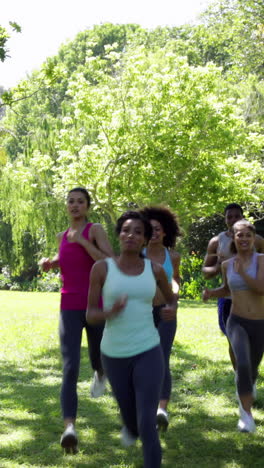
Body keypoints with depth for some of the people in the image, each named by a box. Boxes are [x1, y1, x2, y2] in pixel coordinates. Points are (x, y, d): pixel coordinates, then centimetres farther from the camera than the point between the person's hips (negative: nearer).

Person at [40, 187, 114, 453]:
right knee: (70, 369, -17)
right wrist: (50, 263, 11)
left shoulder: (96, 229, -4)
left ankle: (100, 373, 60)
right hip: (70, 309, 2)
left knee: (97, 360, 19)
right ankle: (69, 428, -30)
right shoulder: (63, 236, 11)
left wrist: (83, 241, -19)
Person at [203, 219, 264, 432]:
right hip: (237, 322, 0)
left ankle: (245, 394, 53)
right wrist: (210, 293, 3)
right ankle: (246, 414, -16)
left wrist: (242, 272, -28)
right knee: (243, 364, -26)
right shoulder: (227, 264, 3)